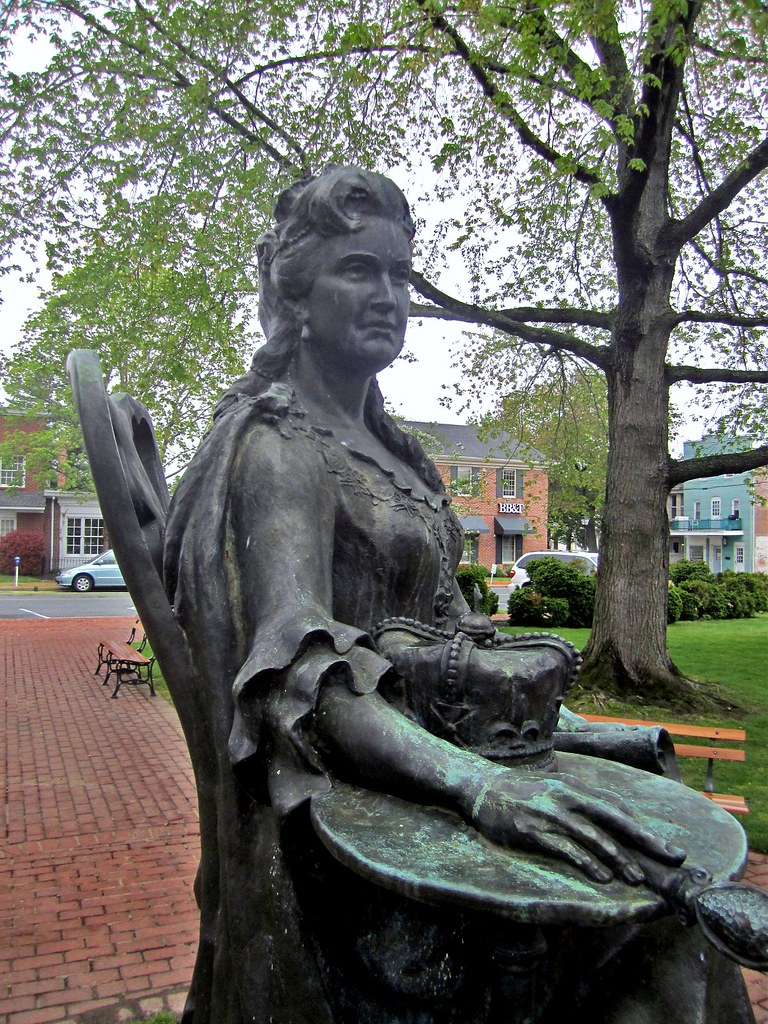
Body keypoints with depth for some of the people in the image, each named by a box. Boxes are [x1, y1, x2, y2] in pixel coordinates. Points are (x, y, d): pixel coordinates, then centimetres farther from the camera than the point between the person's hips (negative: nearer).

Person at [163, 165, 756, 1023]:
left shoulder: (388, 447, 14)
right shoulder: (278, 446, -11)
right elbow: (299, 673, -23)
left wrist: (566, 721, 12)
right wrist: (480, 784, -34)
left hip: (428, 752, 8)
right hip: (351, 795, -7)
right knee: (654, 948, -14)